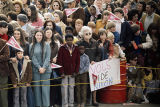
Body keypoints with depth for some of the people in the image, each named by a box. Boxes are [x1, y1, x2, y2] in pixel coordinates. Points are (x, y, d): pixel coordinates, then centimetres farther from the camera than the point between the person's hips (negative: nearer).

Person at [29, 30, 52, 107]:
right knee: (37, 88, 2)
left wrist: (44, 68, -11)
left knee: (45, 88, -3)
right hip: (35, 70, 1)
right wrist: (39, 67, -10)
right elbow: (33, 58, -1)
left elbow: (48, 58, -1)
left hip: (46, 70, -1)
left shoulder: (46, 45, 4)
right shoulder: (32, 46, 6)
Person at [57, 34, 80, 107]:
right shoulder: (62, 49, -2)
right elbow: (59, 61, -4)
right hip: (64, 73, -2)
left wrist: (76, 71, -1)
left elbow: (78, 61, 7)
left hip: (72, 73, 2)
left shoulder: (76, 49, 7)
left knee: (71, 88, 6)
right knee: (64, 88, -3)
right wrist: (62, 72, -10)